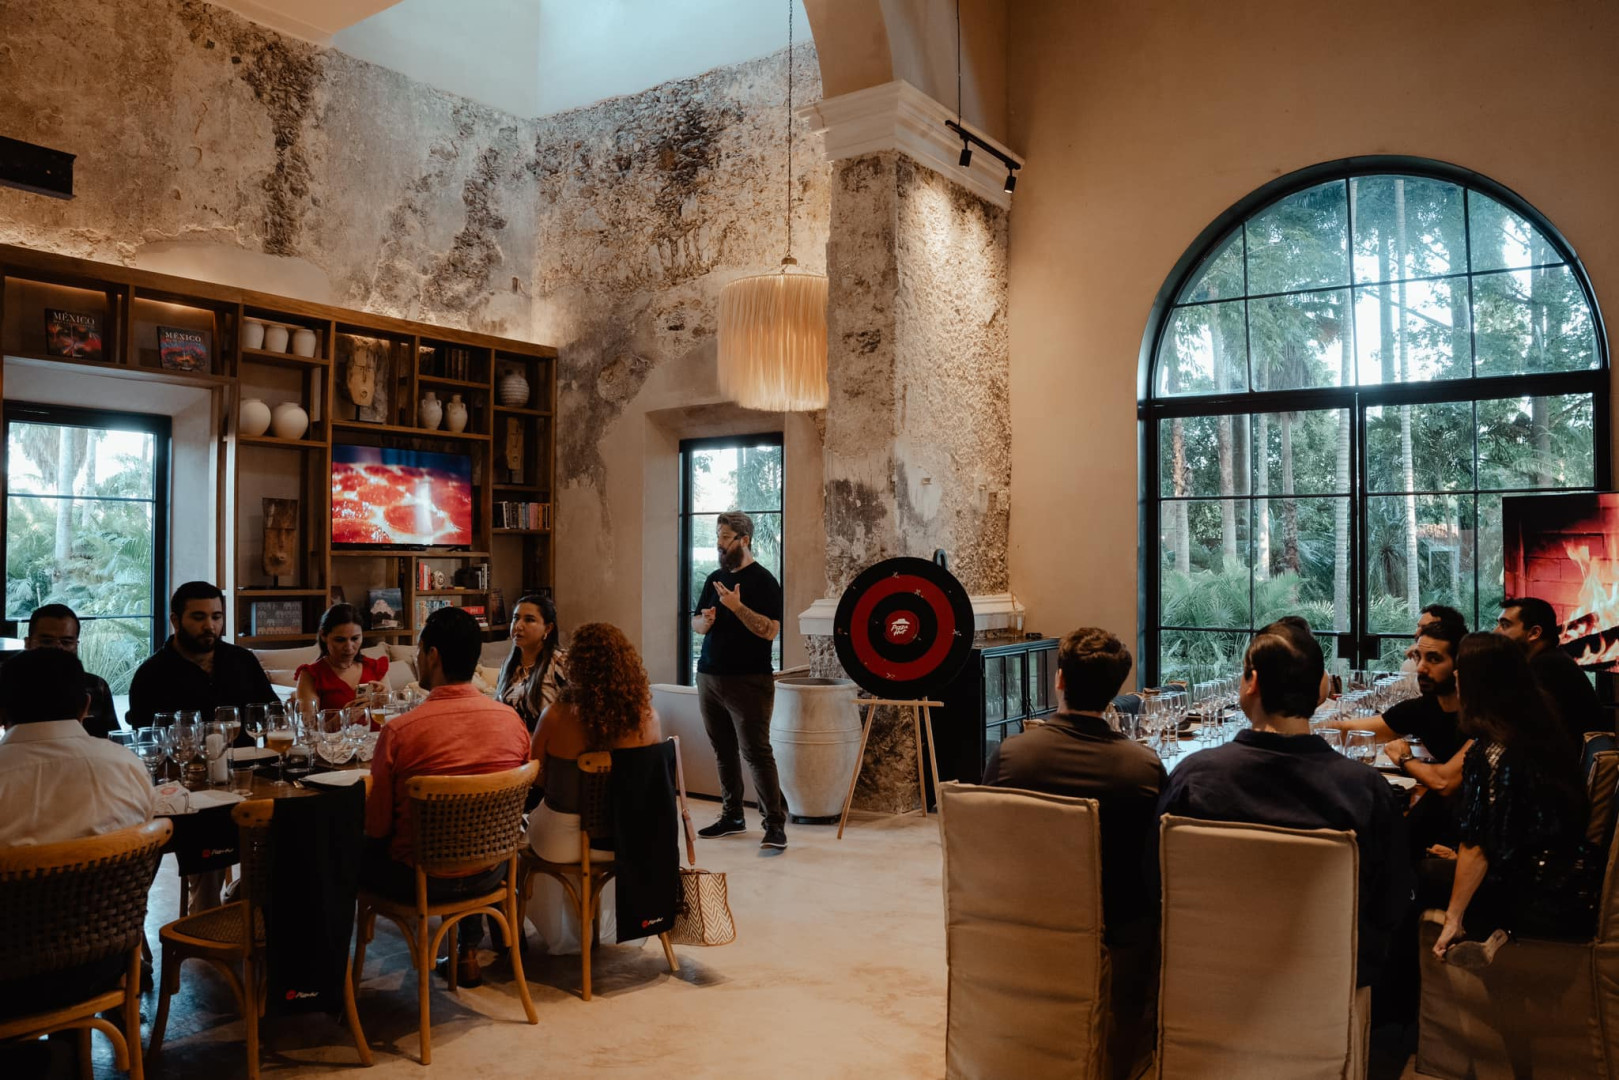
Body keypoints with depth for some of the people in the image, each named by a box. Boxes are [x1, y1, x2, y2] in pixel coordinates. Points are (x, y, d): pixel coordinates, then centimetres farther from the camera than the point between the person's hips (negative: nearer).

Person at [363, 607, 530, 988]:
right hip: (489, 875, 4)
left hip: (419, 883, -4)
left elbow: (376, 829, -11)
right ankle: (468, 952, 35)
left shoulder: (398, 731, -20)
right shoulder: (511, 719, -8)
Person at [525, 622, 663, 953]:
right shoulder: (646, 717, -14)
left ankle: (559, 933, 52)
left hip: (564, 841, -2)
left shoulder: (557, 717, -21)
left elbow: (535, 775, -4)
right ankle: (601, 926, 54)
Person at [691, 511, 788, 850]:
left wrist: (737, 607, -24)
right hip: (709, 678, 7)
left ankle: (775, 824, -5)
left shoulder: (763, 581, -7)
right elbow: (695, 621, 19)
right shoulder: (715, 579, 14)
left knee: (756, 752, -8)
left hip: (748, 681, -7)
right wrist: (705, 621, -4)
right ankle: (732, 816, 22)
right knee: (723, 751, 12)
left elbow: (770, 630, -16)